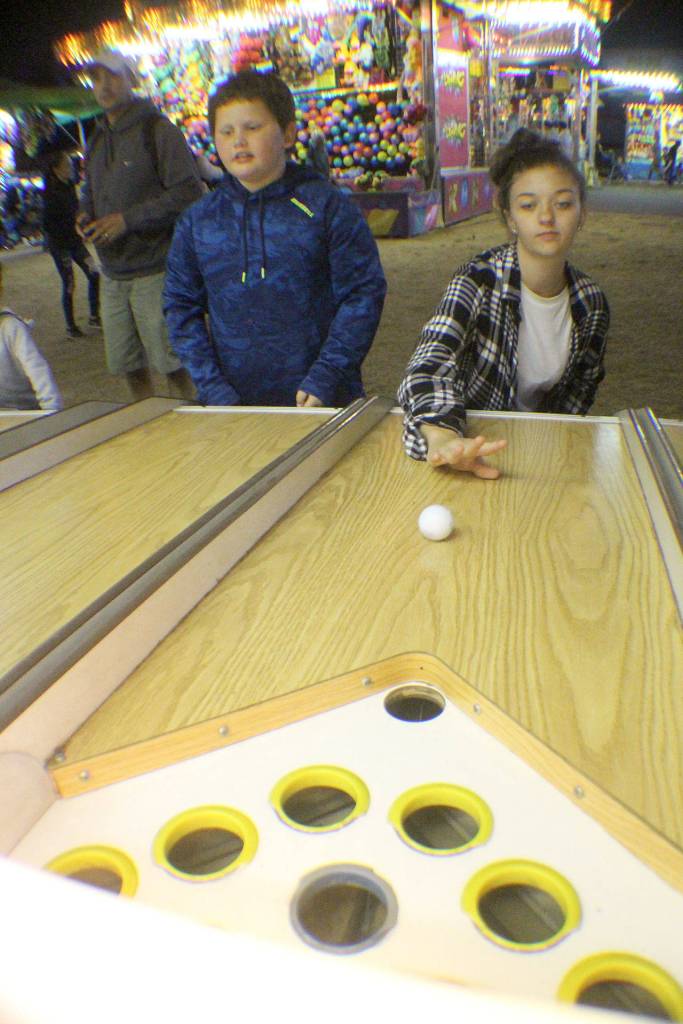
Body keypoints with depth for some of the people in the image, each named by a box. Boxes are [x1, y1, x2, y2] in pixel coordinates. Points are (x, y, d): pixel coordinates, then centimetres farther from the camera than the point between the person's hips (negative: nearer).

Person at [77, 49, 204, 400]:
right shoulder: (97, 141, 18)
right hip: (113, 275, 7)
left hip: (154, 270, -7)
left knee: (174, 365, -6)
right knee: (129, 367, 10)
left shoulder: (158, 131, -3)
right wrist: (86, 216, 5)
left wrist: (127, 219, -16)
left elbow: (189, 193, -13)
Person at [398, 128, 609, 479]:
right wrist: (444, 439, -52)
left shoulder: (591, 303, -2)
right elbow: (429, 364, -33)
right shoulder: (479, 281, -17)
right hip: (470, 442, -3)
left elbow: (581, 389, 12)